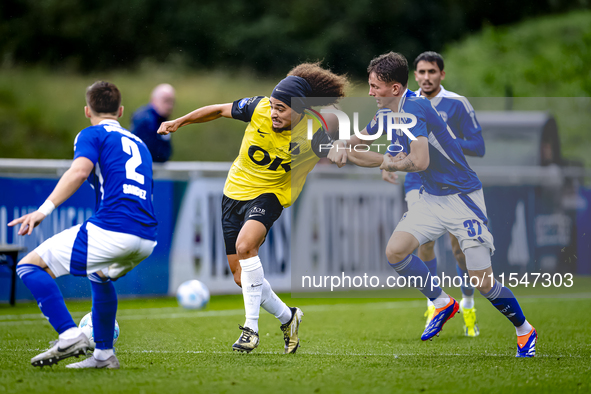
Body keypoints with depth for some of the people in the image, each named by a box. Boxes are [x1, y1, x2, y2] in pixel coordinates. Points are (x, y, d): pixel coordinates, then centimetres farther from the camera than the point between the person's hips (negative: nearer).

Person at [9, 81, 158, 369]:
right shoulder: (138, 144, 29)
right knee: (100, 275, 38)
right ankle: (104, 354, 33)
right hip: (147, 240, 8)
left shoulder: (92, 135, 7)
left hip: (111, 231, -7)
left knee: (30, 266, 2)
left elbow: (79, 171, -14)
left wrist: (44, 209, -21)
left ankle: (69, 336, -14)